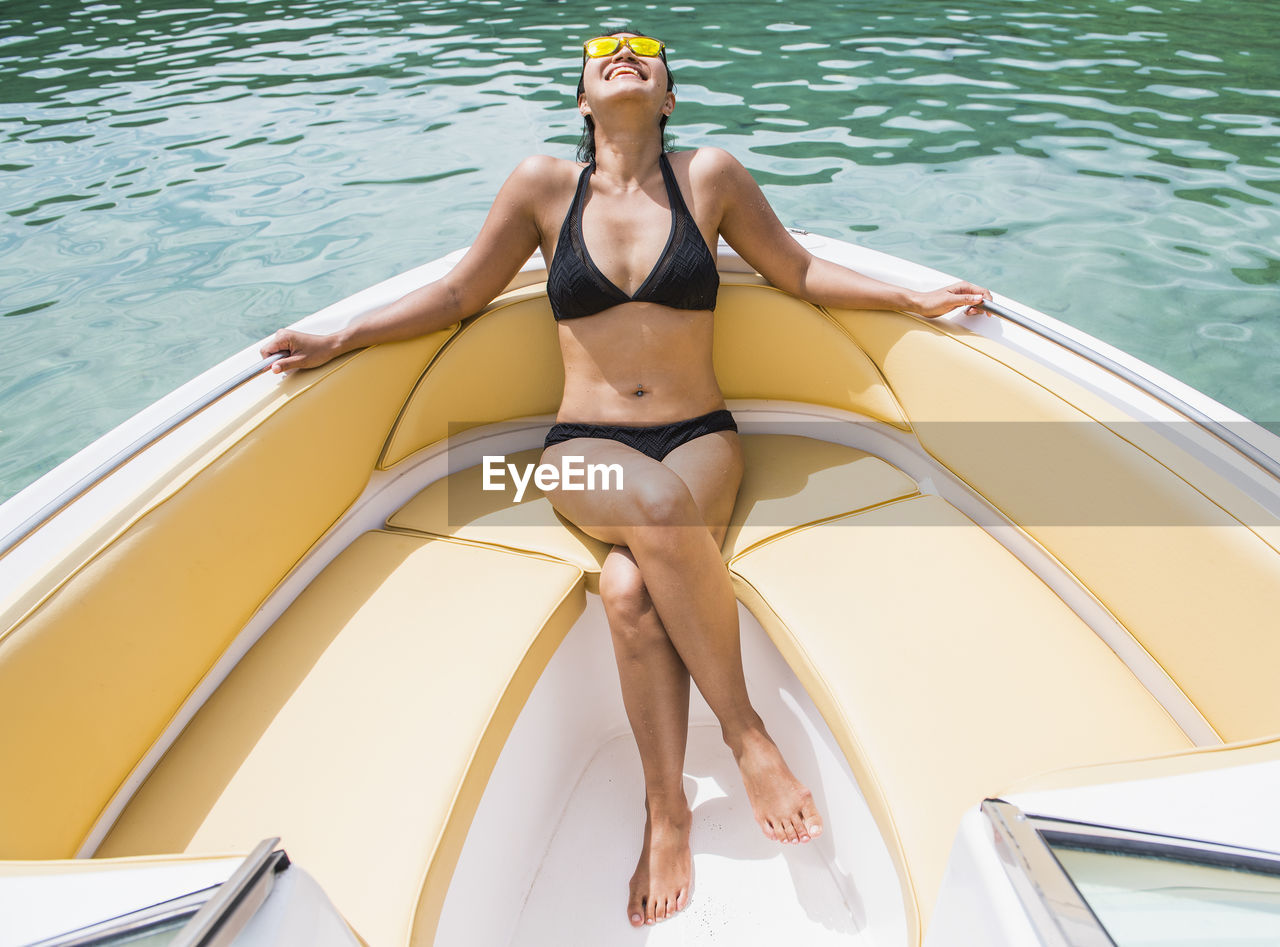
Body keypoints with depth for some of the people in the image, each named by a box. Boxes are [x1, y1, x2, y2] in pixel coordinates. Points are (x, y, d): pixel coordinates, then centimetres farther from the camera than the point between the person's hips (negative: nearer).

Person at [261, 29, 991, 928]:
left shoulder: (709, 175, 7)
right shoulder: (545, 185, 7)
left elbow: (801, 272, 14)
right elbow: (459, 293, 13)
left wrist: (919, 298, 7)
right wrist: (342, 339, 7)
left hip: (702, 438, 0)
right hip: (586, 448, 0)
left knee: (631, 587, -32)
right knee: (659, 504, -36)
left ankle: (666, 812, -12)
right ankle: (747, 733, -19)